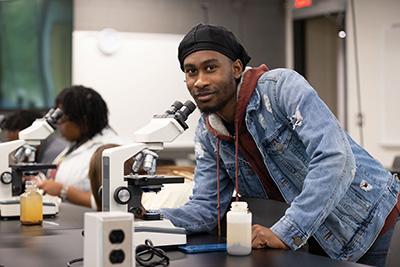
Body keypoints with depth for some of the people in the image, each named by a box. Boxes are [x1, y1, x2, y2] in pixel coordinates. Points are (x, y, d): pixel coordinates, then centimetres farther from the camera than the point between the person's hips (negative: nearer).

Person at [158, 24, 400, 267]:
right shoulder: (207, 134, -3)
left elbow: (335, 158, -34)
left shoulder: (281, 86, -24)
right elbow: (206, 207, -1)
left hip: (371, 216, -6)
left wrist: (285, 233, -37)